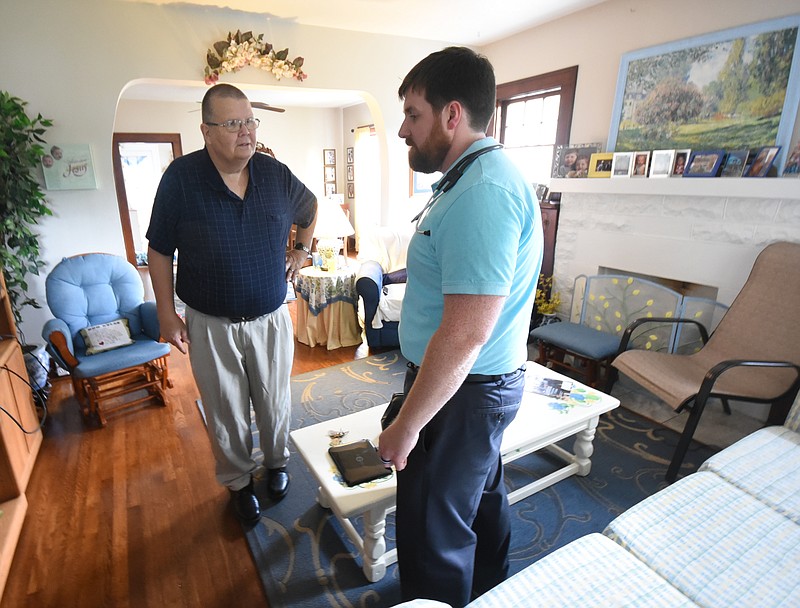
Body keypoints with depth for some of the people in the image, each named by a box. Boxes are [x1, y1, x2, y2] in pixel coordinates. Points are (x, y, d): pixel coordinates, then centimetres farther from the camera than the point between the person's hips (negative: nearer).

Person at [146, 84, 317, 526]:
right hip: (210, 326, -1)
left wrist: (302, 249, 15)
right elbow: (159, 252, -3)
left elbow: (309, 207, 20)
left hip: (271, 319, 2)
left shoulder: (276, 173, -2)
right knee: (226, 413, 14)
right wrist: (167, 314, -5)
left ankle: (277, 462, 45)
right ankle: (238, 481, 39)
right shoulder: (181, 177, -9)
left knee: (275, 403, 17)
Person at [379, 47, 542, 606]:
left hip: (463, 392, -11)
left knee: (433, 533, 10)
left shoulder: (482, 193, -26)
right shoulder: (477, 178, 9)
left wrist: (406, 427, -19)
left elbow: (464, 335, -29)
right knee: (482, 494, 28)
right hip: (485, 384, 11)